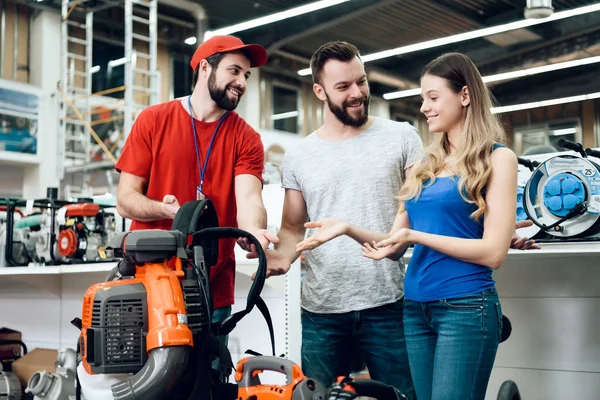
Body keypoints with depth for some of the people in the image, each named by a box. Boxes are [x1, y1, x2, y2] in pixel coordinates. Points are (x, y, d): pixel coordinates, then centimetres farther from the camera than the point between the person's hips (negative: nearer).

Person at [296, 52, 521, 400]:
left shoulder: (497, 158, -4)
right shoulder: (427, 163, 13)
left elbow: (494, 252, -12)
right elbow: (397, 246, 12)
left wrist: (415, 235, -16)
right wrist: (349, 229, -4)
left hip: (465, 307, -6)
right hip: (415, 306, 6)